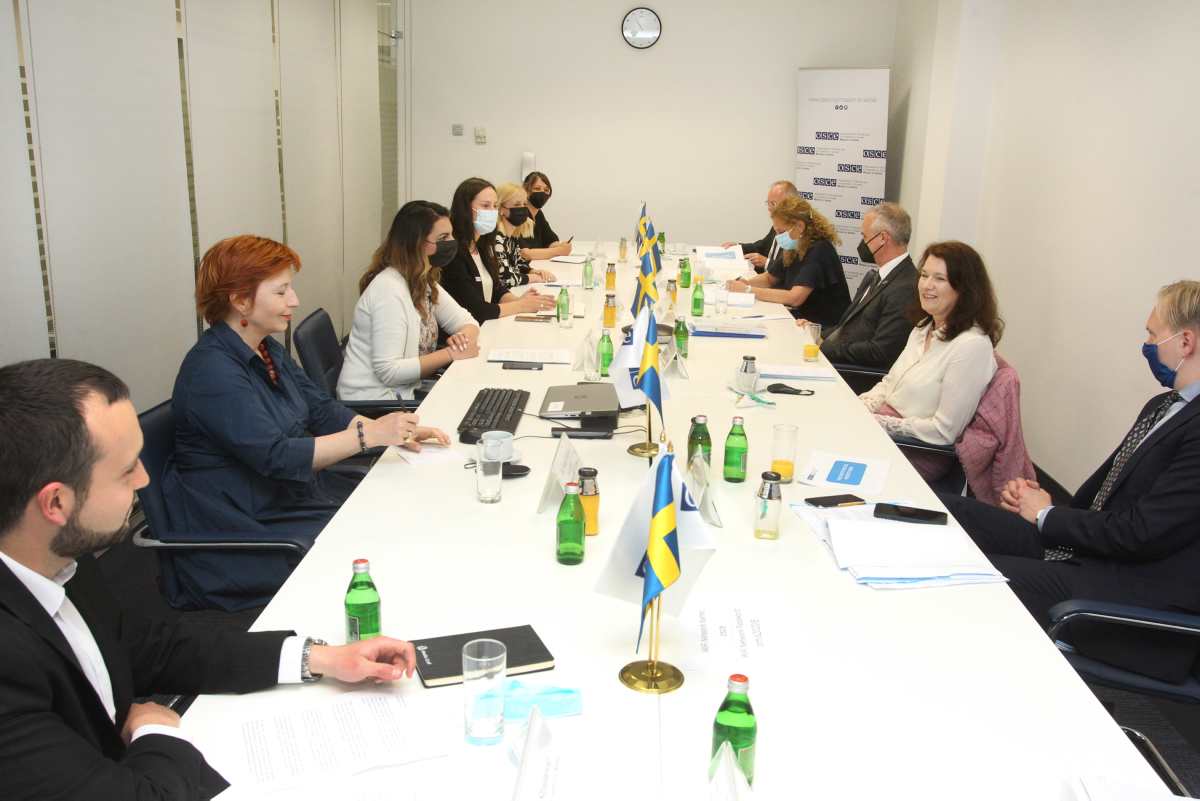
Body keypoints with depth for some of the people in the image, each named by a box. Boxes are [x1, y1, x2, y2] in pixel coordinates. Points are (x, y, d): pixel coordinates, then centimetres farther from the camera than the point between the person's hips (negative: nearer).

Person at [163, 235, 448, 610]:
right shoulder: (212, 372, -21)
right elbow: (277, 457, -27)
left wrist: (399, 433, -6)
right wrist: (369, 434, -26)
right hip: (245, 531, -9)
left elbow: (323, 410, 9)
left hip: (299, 492, 9)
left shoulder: (268, 351, 10)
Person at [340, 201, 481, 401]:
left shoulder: (423, 281, 4)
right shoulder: (389, 289, -22)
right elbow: (388, 371, -25)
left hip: (407, 391, 8)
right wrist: (451, 354, -21)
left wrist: (464, 338, -15)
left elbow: (466, 321, 8)